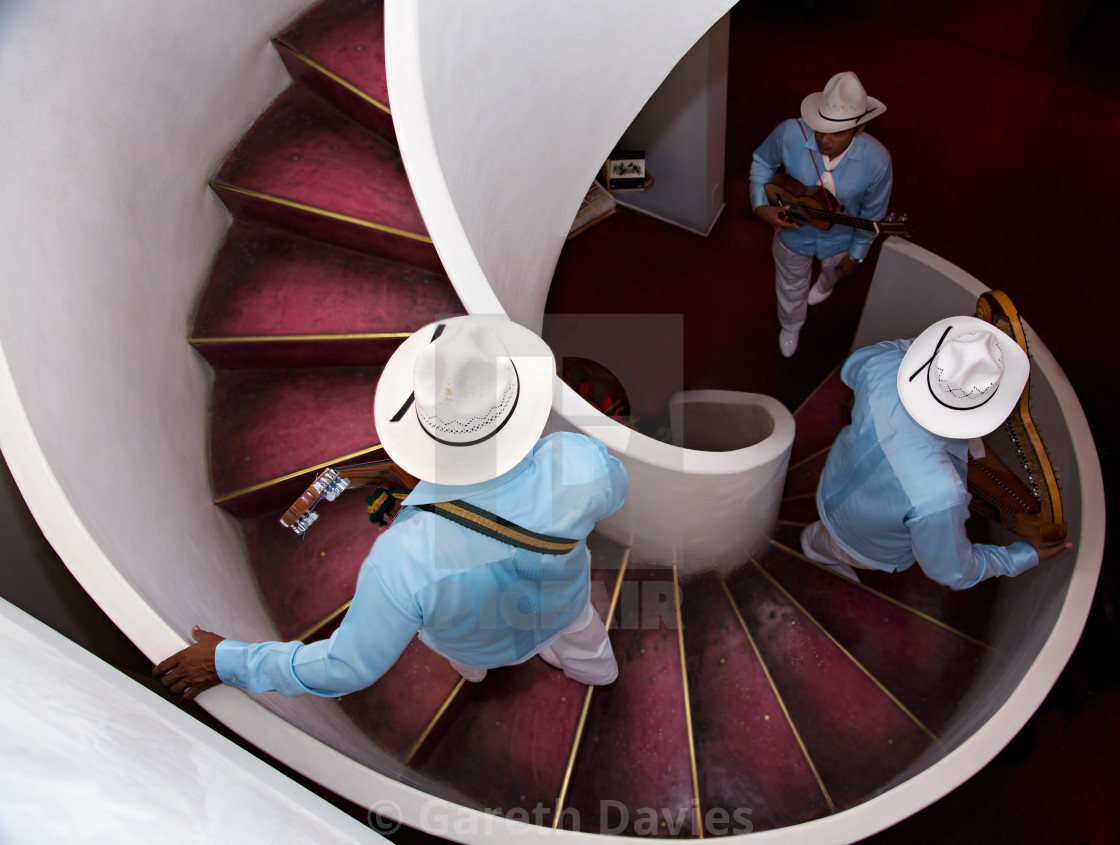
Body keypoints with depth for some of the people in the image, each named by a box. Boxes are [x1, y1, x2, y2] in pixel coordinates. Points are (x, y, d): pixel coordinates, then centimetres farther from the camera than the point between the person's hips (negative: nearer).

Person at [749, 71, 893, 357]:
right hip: (793, 232, 0)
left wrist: (856, 255, -3)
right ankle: (790, 326, 64)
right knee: (791, 286, 29)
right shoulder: (790, 134, -36)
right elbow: (762, 162, -11)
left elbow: (873, 213, -15)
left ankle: (825, 286, 78)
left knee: (834, 270, 38)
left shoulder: (876, 161, -35)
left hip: (839, 239, 0)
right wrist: (761, 206, -25)